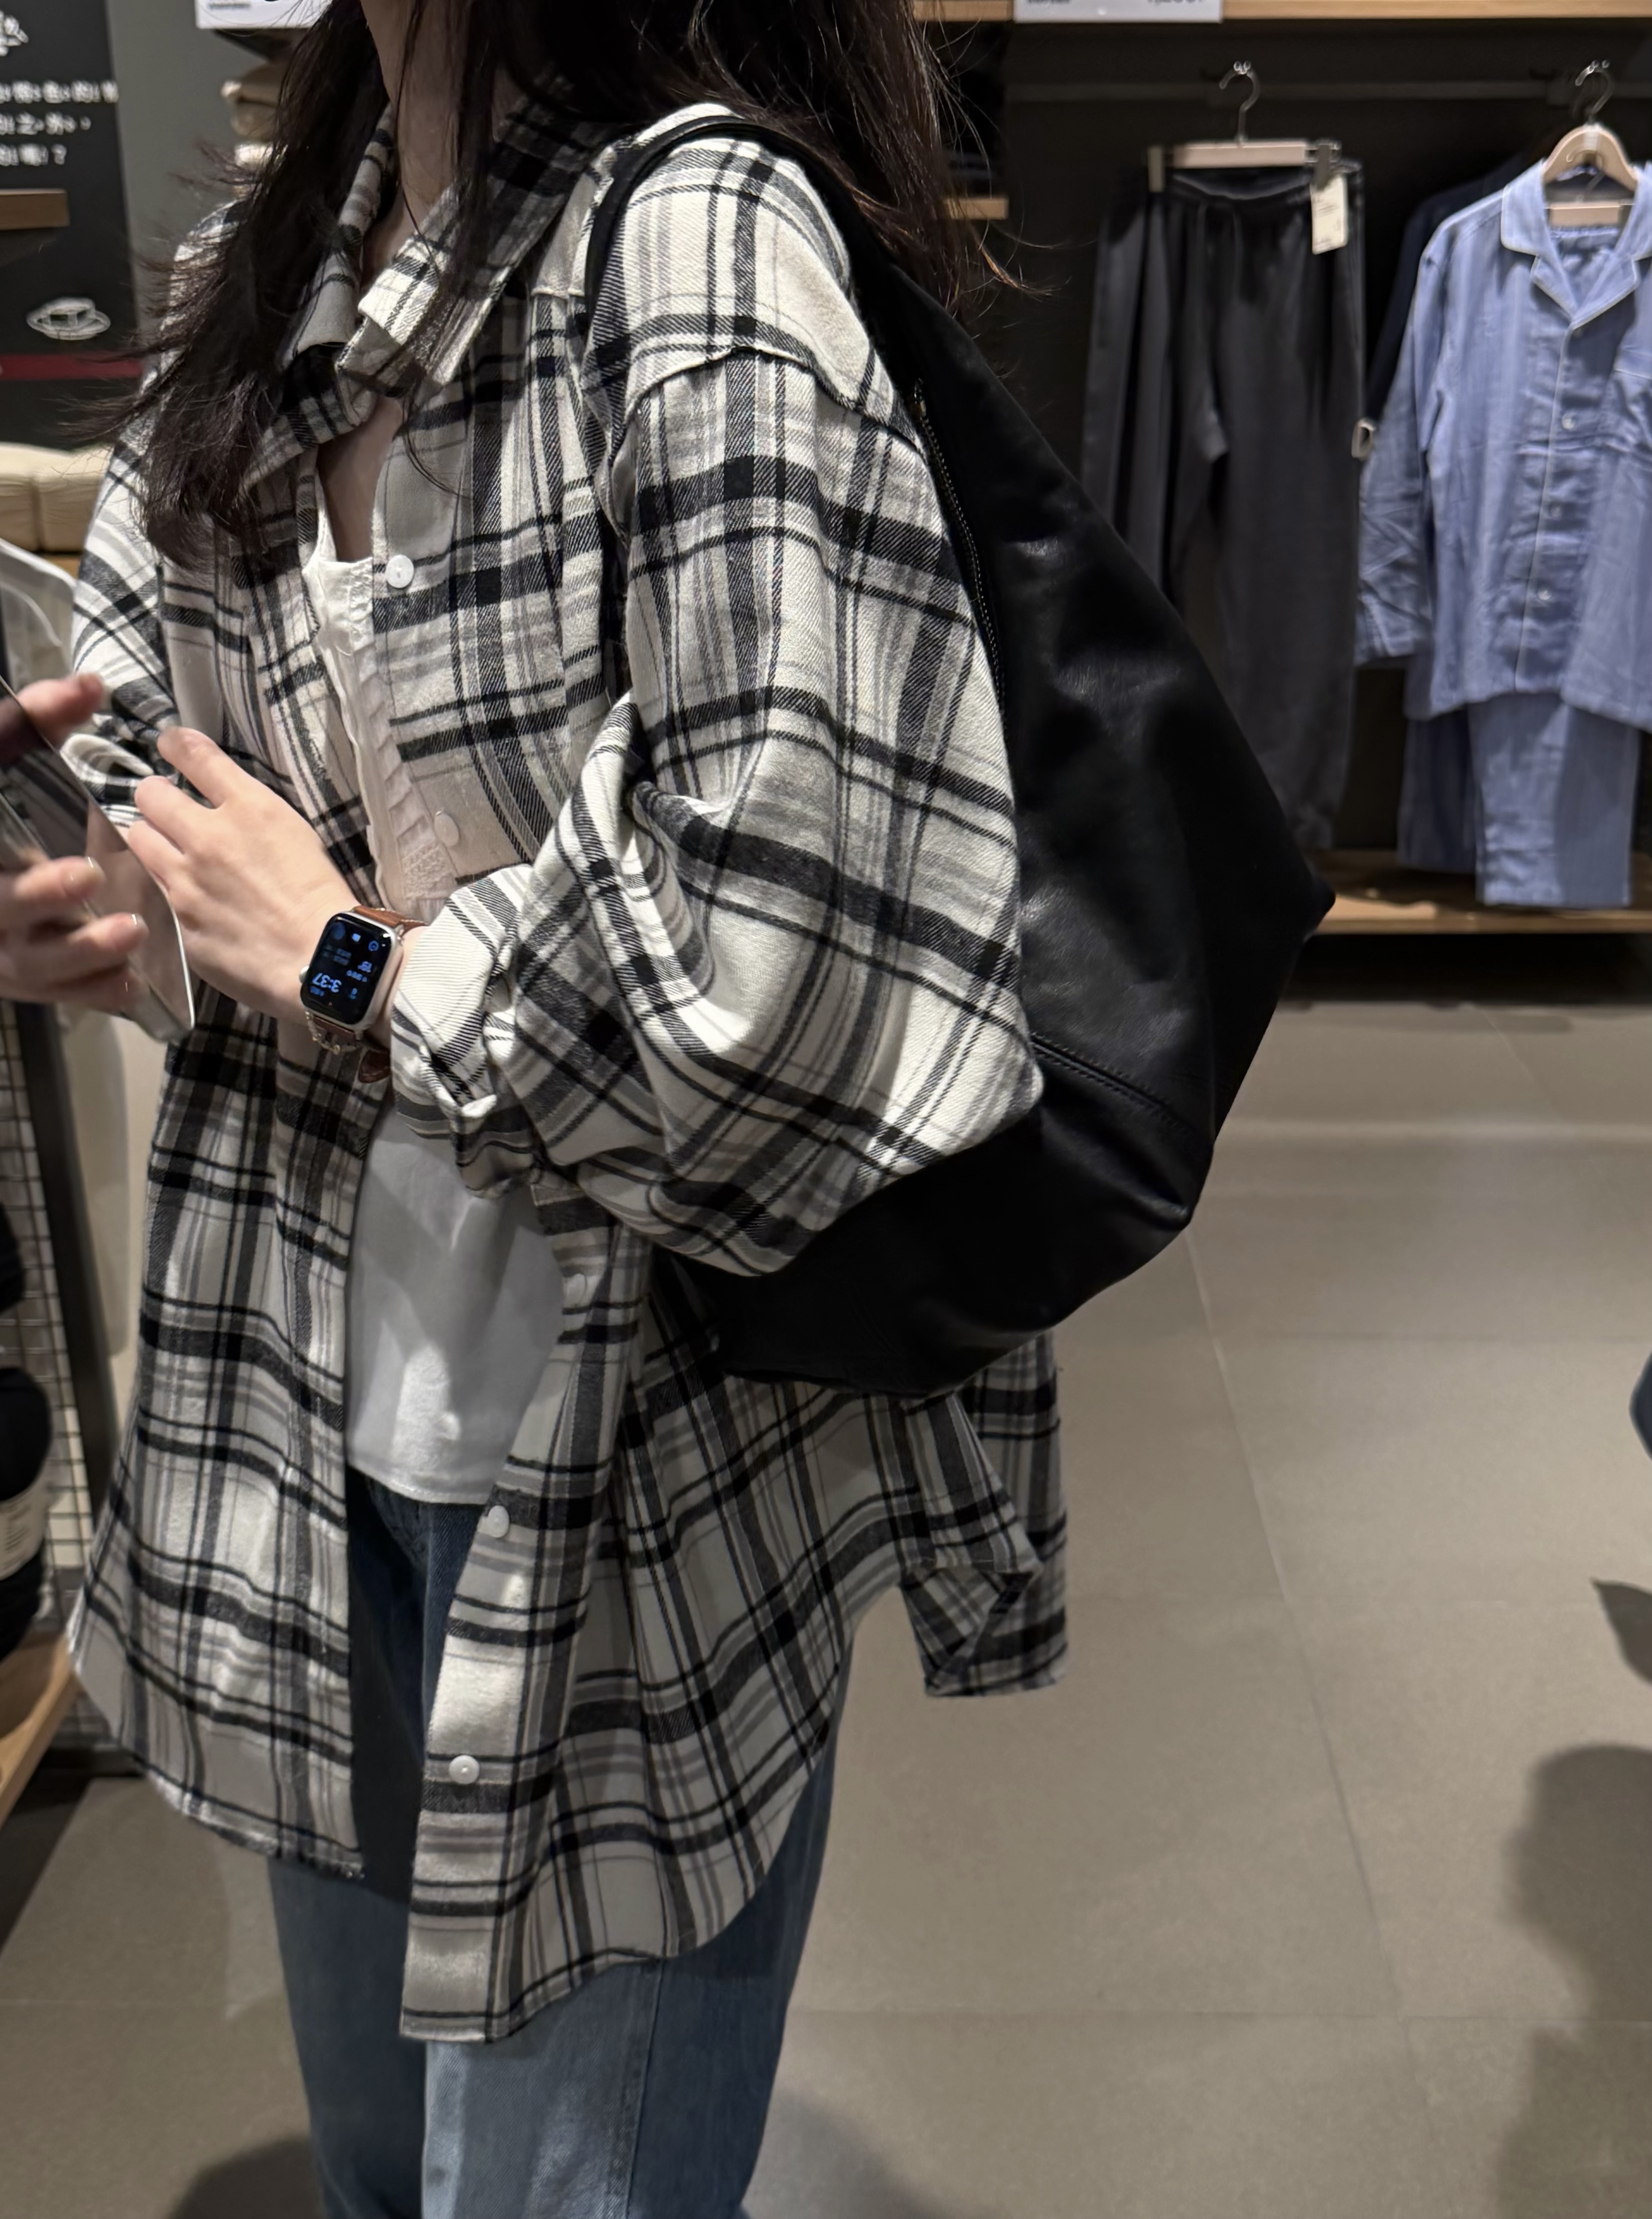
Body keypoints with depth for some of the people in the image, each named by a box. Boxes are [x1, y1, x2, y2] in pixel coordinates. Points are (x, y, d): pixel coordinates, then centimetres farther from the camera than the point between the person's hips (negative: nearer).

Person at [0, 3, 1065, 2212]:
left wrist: (342, 957, -14)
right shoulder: (264, 269, 6)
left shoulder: (700, 237, -20)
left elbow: (768, 969, -29)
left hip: (645, 1466, -7)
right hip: (318, 1402, 7)